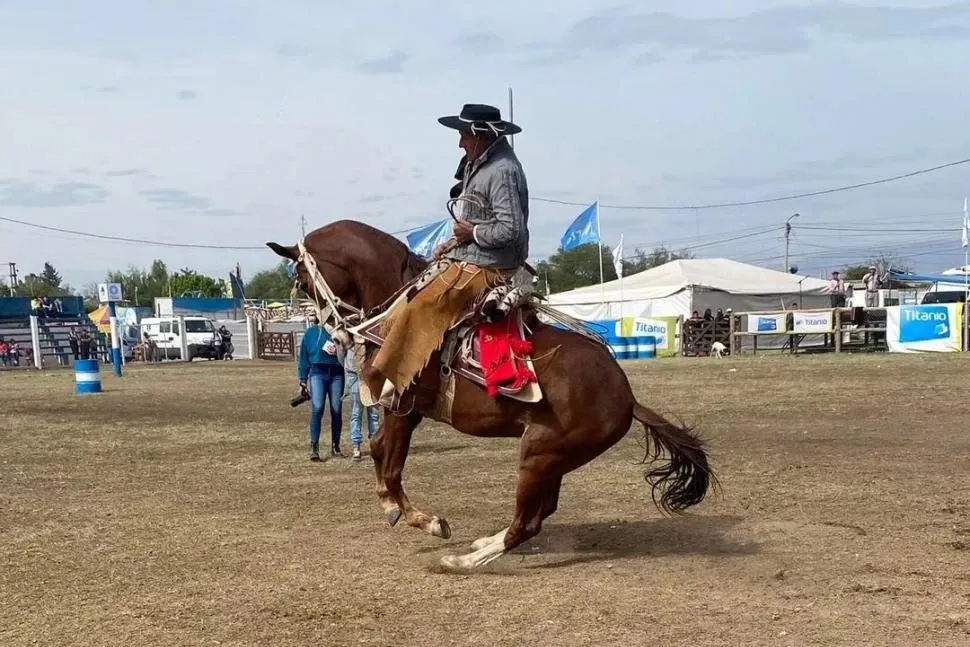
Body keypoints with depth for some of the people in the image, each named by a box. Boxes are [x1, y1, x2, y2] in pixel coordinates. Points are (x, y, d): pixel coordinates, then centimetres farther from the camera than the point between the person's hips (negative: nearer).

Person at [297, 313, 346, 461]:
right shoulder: (311, 333, 10)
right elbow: (304, 357, 12)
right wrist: (303, 380, 9)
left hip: (336, 373, 0)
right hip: (318, 372, 0)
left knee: (336, 411, 2)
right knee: (317, 408, -14)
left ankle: (335, 447, 13)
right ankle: (314, 447, -14)